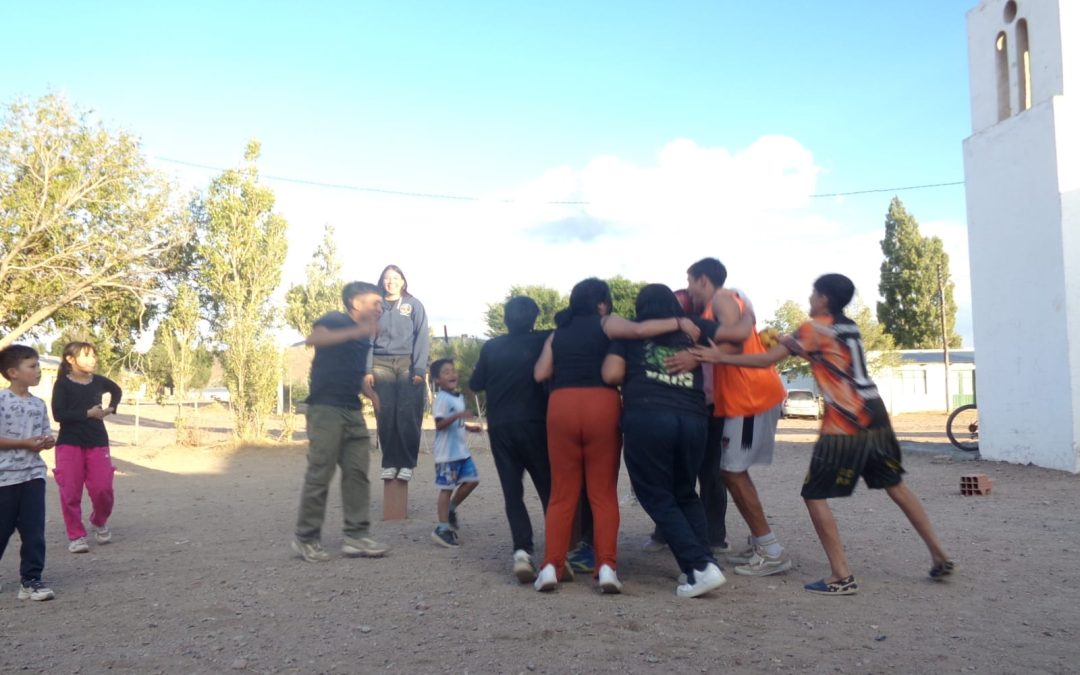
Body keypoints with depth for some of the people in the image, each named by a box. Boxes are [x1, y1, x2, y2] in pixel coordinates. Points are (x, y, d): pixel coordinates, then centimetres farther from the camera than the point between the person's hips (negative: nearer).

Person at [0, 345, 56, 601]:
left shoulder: (39, 404, 8)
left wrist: (48, 441, -7)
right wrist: (26, 443, -19)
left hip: (34, 474, 5)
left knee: (34, 530, 3)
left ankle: (31, 580, 9)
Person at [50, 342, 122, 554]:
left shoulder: (99, 381, 3)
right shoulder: (63, 384, -8)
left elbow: (117, 391, 26)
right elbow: (59, 414, -18)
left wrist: (111, 408, 12)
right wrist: (88, 413, -21)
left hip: (97, 443, 3)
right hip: (69, 444, -3)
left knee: (103, 489, -2)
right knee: (70, 492, -2)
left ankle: (99, 522, 26)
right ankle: (76, 536, 9)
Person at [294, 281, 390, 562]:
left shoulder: (364, 337, 17)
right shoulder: (335, 320, -5)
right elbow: (313, 338, -27)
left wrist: (376, 398, 14)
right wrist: (358, 331, -32)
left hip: (352, 412, 8)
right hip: (326, 409, -8)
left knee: (358, 472, 4)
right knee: (320, 474, -4)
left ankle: (356, 536, 8)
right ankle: (306, 538, 8)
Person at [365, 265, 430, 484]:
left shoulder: (414, 305, 5)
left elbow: (422, 338, -1)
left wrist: (419, 369, -10)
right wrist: (367, 369, -2)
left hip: (407, 363, -2)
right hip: (381, 364, 2)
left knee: (408, 416, -6)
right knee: (385, 416, 0)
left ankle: (407, 463, 2)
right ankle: (389, 463, 8)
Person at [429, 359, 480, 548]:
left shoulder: (460, 397, 13)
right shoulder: (441, 399, -14)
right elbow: (439, 424, -24)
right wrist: (458, 415, -34)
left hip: (462, 451, 8)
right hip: (447, 453, -8)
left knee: (472, 480, 7)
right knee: (447, 488, -3)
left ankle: (451, 508, 25)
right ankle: (442, 528, 4)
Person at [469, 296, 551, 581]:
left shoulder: (491, 347, 5)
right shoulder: (544, 341, 0)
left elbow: (475, 384, 13)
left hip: (500, 427, 2)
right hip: (534, 424, -2)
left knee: (512, 493, 5)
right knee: (550, 489, 8)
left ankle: (522, 550, -12)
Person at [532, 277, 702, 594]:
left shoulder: (557, 333, 17)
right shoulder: (606, 324, 6)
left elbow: (540, 374, 9)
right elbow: (638, 330, -14)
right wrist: (679, 322, -7)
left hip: (561, 406, 3)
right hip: (601, 405, -2)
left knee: (562, 493, 10)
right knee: (603, 493, 6)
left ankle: (551, 566, 3)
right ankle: (606, 566, -2)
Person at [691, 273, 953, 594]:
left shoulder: (814, 329, -4)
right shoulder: (850, 328, 16)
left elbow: (767, 360, -8)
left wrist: (720, 357, -4)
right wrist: (788, 341, 22)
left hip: (845, 426, -8)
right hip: (876, 419, 8)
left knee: (815, 496, 0)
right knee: (896, 486, 20)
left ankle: (841, 576, -2)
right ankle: (940, 557, 26)